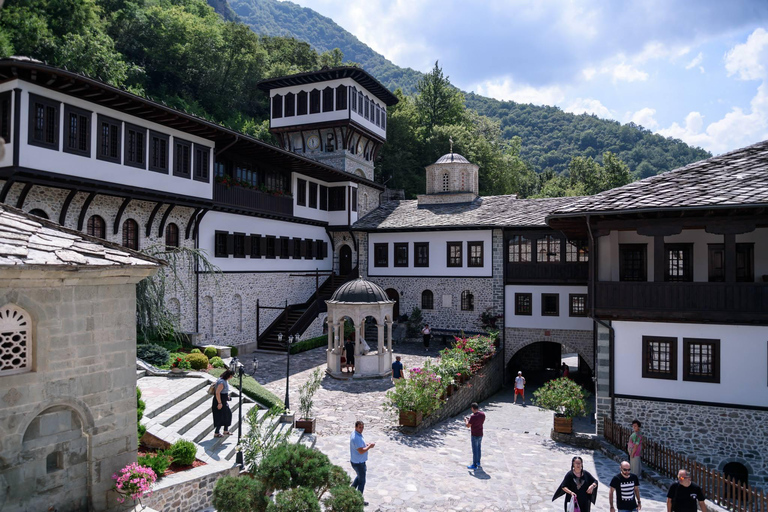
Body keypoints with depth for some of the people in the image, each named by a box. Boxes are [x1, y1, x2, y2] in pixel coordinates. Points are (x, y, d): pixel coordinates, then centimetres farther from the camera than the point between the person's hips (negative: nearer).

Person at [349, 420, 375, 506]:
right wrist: (370, 446, -19)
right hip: (359, 463, -9)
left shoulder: (355, 434, 2)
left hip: (354, 461, 9)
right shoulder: (357, 438, -30)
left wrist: (366, 444, 3)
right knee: (362, 481, 8)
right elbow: (361, 451, -32)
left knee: (359, 476, 29)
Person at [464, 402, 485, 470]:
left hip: (474, 436, -7)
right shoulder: (483, 414, -4)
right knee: (478, 449, 21)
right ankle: (478, 462, 34)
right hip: (480, 434, 7)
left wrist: (466, 420, 3)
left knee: (475, 450, 4)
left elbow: (468, 426, -18)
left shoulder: (473, 416, -26)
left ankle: (474, 465, 14)